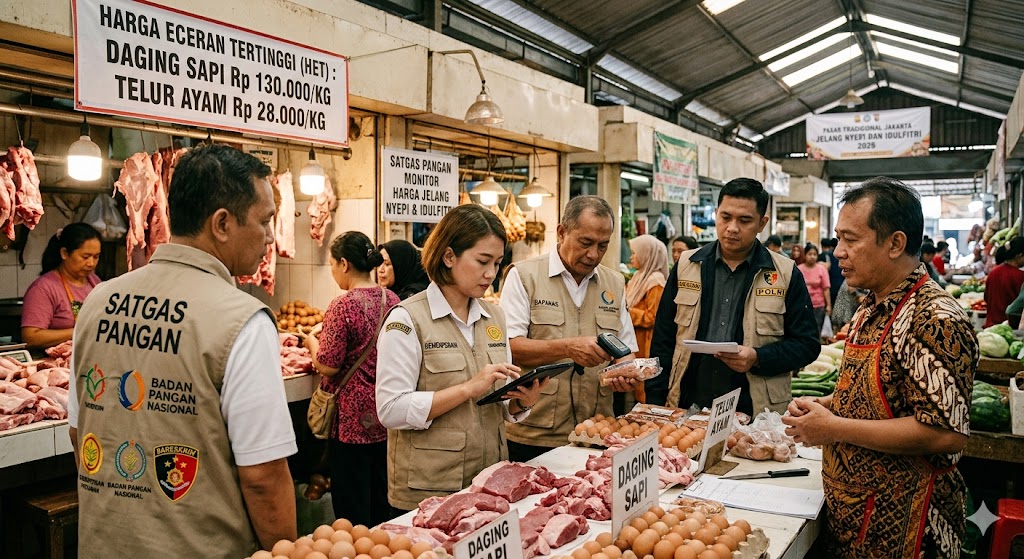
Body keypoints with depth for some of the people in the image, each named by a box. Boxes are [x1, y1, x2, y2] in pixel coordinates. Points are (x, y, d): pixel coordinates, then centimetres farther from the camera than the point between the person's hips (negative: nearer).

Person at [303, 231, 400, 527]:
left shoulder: (342, 306, -18)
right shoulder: (391, 300, 2)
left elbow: (328, 366, -16)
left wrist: (312, 341, 3)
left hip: (352, 419, -7)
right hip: (386, 419, 7)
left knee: (352, 506, 6)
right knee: (383, 502, 19)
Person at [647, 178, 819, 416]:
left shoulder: (787, 274, 1)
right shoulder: (686, 266, 6)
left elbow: (807, 344, 2)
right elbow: (663, 339, 7)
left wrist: (758, 358, -15)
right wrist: (655, 404, 1)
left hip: (755, 414, -1)